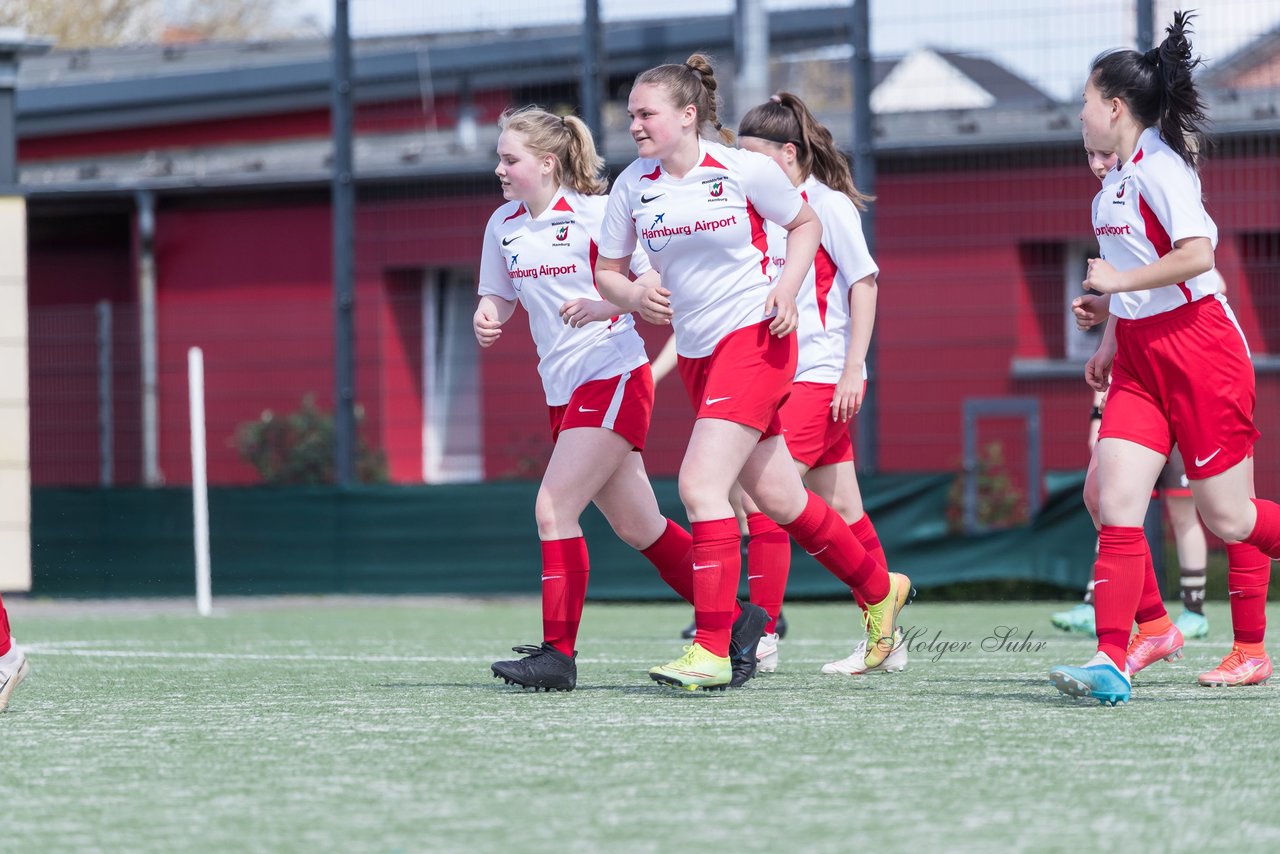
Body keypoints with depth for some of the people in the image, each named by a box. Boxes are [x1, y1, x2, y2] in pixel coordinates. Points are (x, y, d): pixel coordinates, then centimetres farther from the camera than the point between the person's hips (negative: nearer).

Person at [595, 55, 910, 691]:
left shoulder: (743, 169, -11)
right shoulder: (632, 185, 1)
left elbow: (805, 223, 4)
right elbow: (607, 272, 9)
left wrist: (787, 288, -10)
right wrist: (634, 296, -12)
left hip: (755, 339, -6)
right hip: (695, 354, 6)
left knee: (700, 484, -19)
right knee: (777, 500, 13)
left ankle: (712, 650, -18)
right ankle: (878, 589, 35)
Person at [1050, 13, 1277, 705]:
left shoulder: (1160, 165, -15)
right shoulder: (1117, 175, 14)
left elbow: (1195, 254, -28)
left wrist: (1117, 281, -19)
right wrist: (1110, 338, 26)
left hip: (1196, 348, -8)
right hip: (1139, 353, 8)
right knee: (1114, 498, -8)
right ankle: (1115, 658, -7)